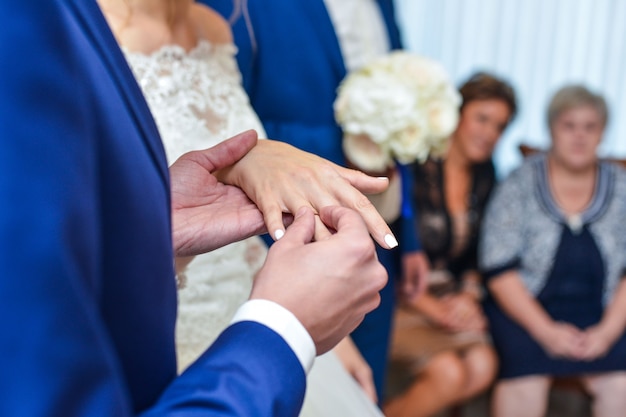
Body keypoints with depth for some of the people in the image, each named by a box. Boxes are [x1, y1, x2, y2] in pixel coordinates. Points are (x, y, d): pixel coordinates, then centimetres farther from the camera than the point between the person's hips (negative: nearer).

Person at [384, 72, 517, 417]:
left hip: (449, 297, 7)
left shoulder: (484, 175, 8)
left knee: (482, 367, -19)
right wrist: (435, 310, -15)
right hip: (399, 298, -6)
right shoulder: (415, 166, -14)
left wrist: (469, 296, -2)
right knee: (449, 372, -26)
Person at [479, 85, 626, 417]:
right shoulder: (521, 184, -3)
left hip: (598, 315, 3)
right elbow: (499, 269, -8)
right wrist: (546, 331, -15)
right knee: (526, 379, -28)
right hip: (524, 310, -2)